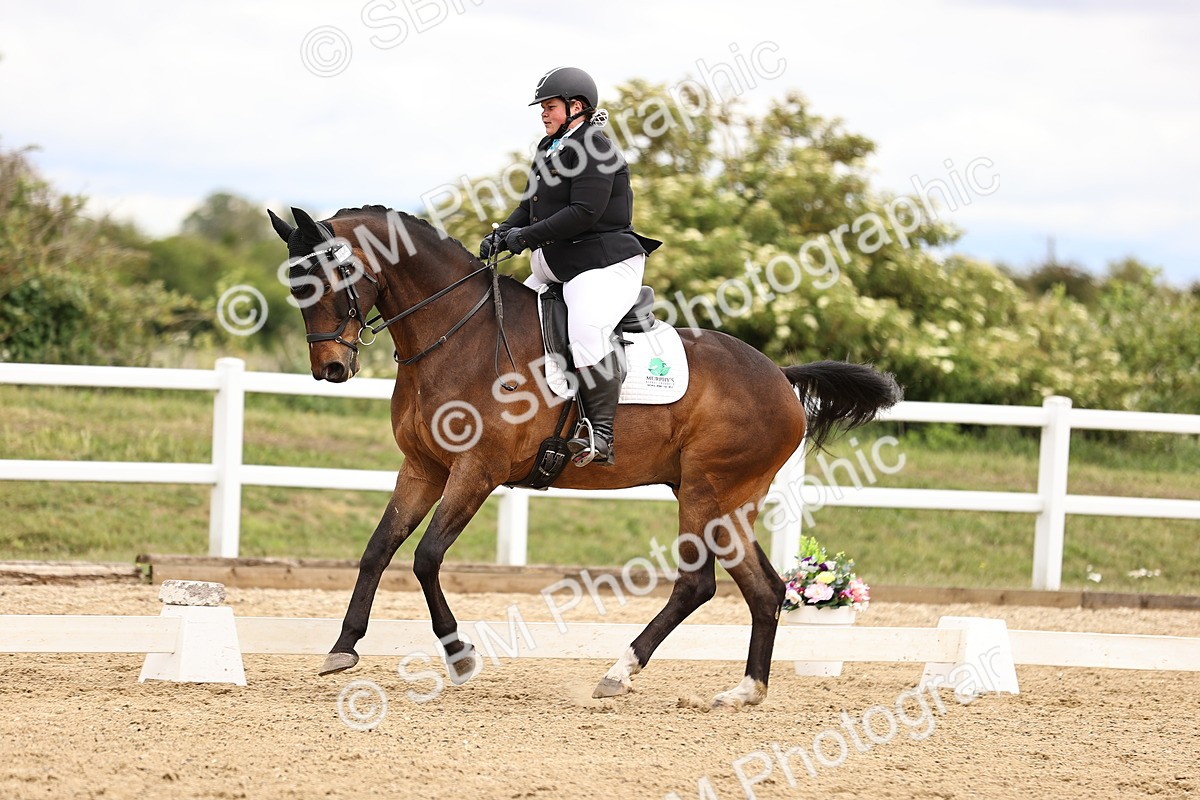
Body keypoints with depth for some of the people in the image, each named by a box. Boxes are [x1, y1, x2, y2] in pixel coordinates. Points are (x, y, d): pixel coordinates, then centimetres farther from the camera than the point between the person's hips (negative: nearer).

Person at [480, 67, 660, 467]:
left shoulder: (593, 149, -12)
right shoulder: (548, 149, 17)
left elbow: (584, 212, -22)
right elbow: (530, 205, 19)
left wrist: (529, 236, -22)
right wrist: (502, 234, 0)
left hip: (605, 264, -11)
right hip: (556, 268, 11)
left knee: (585, 327, -34)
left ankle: (601, 433, -36)